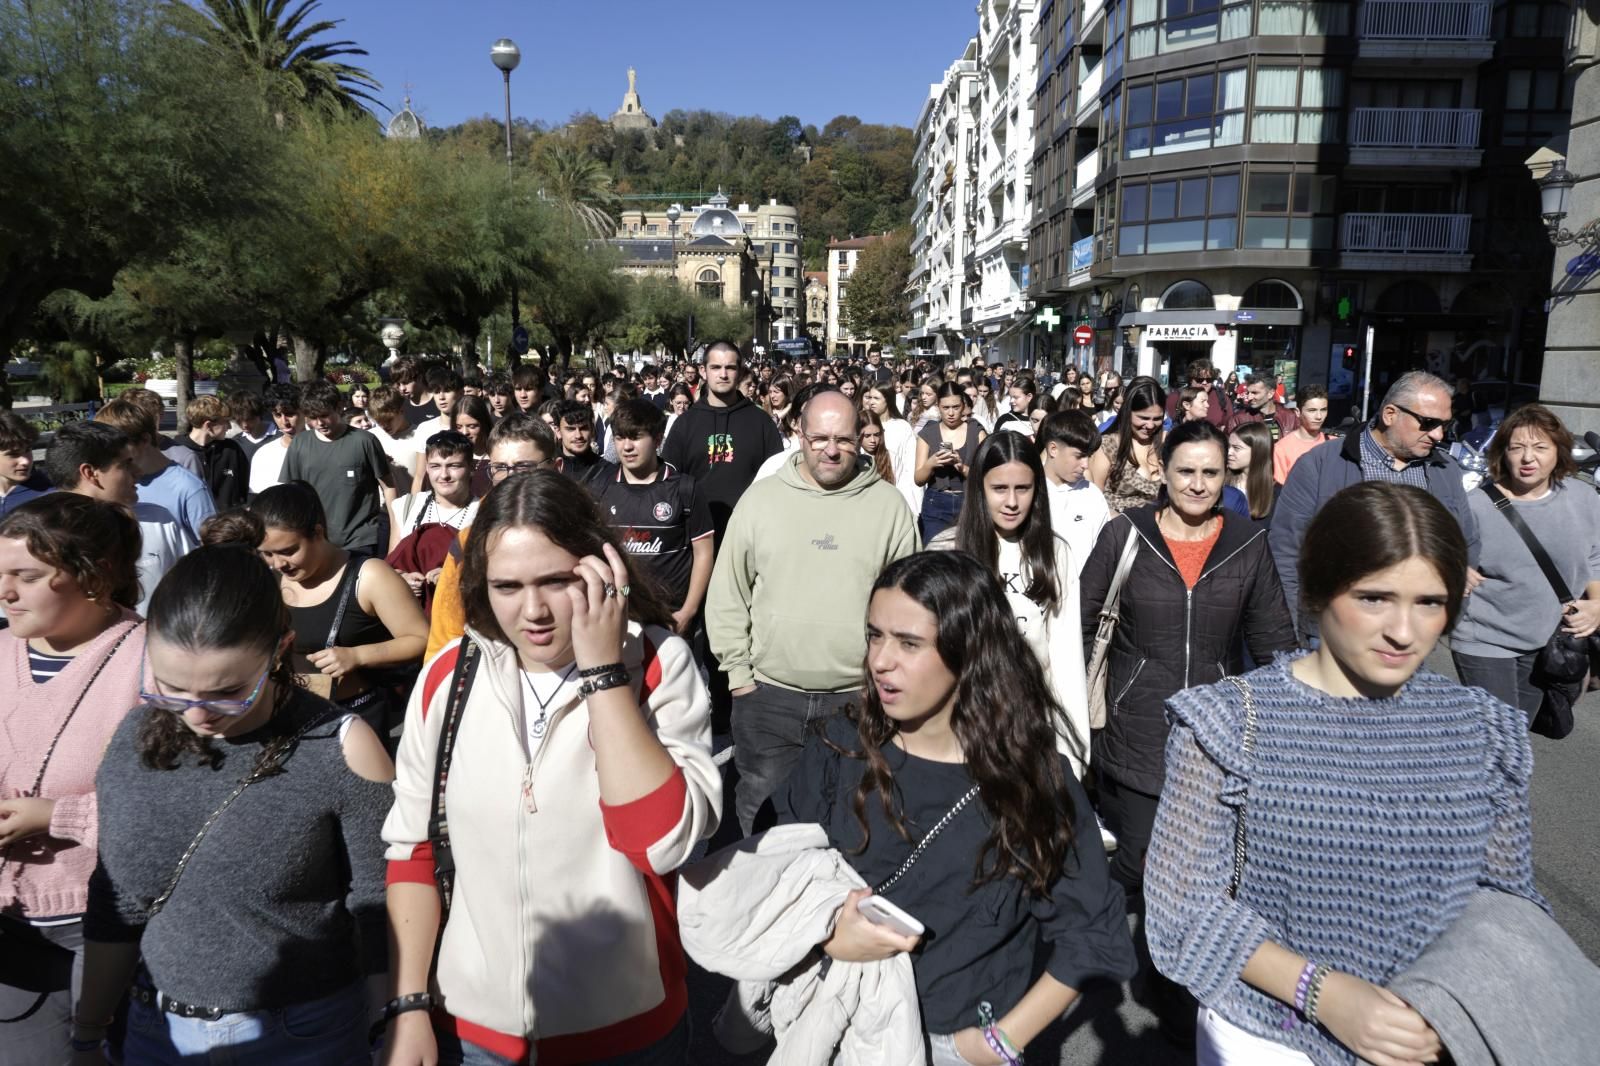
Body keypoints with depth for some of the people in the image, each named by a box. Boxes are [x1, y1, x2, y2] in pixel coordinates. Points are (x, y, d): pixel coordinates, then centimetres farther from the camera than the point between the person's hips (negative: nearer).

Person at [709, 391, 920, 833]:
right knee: (761, 815, 14)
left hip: (861, 697, 0)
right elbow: (728, 593, 4)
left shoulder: (888, 504, 0)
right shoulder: (760, 499, 0)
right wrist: (738, 671, 1)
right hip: (769, 694, 1)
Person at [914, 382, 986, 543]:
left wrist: (963, 468, -19)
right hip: (936, 506, 0)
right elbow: (919, 479, 2)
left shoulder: (977, 433, 4)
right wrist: (931, 464, -18)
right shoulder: (927, 434, 4)